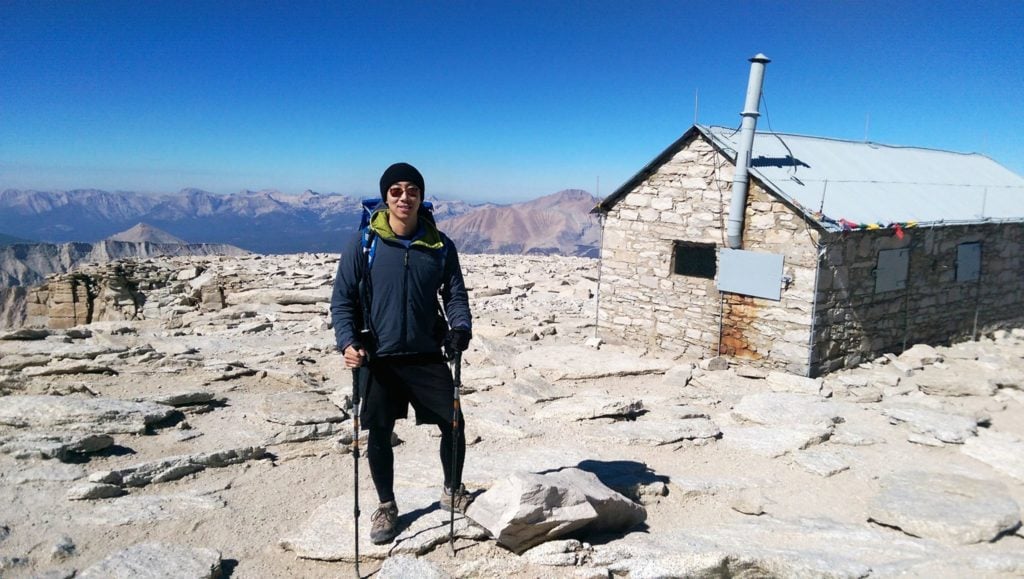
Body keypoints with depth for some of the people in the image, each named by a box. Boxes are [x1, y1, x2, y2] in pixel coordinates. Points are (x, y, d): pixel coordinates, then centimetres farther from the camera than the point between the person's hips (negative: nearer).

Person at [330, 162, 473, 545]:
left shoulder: (440, 246, -2)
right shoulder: (364, 245, -7)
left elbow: (455, 294, 3)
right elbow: (342, 299, -4)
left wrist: (460, 328, -16)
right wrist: (348, 342, -17)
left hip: (428, 356, 1)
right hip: (379, 358, -1)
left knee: (453, 426, 7)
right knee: (379, 436, 9)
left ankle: (452, 491, 34)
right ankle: (386, 507, 31)